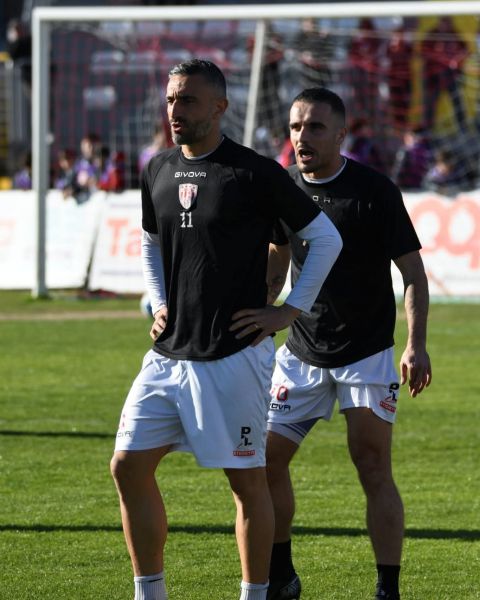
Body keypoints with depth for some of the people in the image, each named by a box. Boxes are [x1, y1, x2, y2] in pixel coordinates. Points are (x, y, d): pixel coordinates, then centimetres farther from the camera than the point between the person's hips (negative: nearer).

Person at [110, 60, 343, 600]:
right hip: (168, 351, 6)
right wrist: (159, 303, 13)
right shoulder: (159, 170, 10)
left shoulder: (255, 173, -8)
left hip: (234, 353, -6)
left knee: (246, 478, 1)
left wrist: (289, 311, -5)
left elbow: (326, 239, -2)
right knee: (129, 465, 1)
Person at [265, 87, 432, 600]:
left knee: (374, 470, -9)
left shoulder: (375, 191, -13)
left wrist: (416, 344, -21)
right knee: (267, 458, 2)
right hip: (301, 355, 5)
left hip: (367, 355, -5)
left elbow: (412, 270, -10)